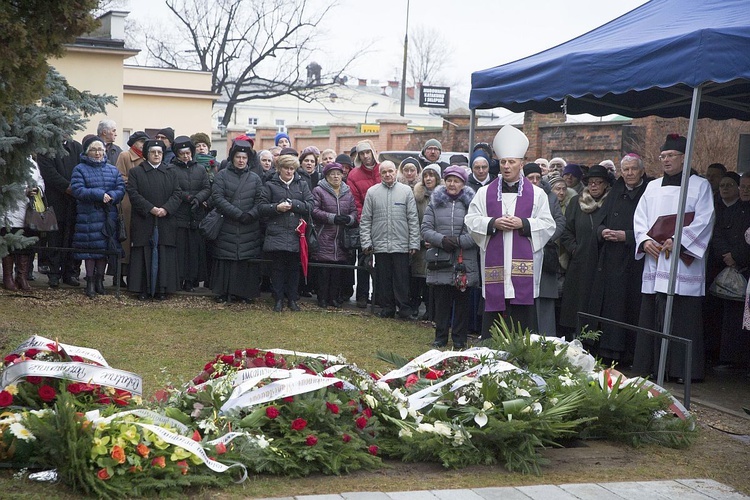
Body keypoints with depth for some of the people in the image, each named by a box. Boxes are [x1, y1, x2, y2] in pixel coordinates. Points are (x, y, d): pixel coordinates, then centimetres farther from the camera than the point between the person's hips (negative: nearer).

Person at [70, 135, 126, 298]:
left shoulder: (112, 170, 14)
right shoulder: (80, 169, 1)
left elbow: (121, 189, 5)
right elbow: (77, 190, -12)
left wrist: (111, 196, -16)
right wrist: (99, 194, -19)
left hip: (108, 216, 4)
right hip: (88, 216, -4)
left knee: (105, 248, 6)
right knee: (90, 248, -2)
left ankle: (99, 280, 17)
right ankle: (90, 283, 5)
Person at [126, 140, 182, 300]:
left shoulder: (171, 172, 12)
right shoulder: (136, 172, 6)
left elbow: (177, 193, 4)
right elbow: (133, 194, -5)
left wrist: (166, 209, -12)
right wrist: (151, 209, -14)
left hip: (166, 222, 2)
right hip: (143, 222, -2)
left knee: (164, 256, 1)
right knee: (144, 256, 0)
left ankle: (162, 289, 6)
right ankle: (143, 289, 4)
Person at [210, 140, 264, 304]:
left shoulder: (255, 178, 11)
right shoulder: (222, 176, 3)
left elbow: (260, 201, 5)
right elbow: (217, 197, -8)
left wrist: (250, 214, -15)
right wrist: (237, 213, -16)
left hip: (250, 228, 2)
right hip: (226, 227, -2)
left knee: (248, 259, 0)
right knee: (225, 259, 0)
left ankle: (246, 293, 8)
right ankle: (223, 293, 8)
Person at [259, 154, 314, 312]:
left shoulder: (302, 185, 11)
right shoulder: (270, 185, 7)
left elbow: (310, 206, 1)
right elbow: (262, 207, 2)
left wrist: (293, 204, -11)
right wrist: (277, 207, -14)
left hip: (295, 234, 1)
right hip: (276, 233, -1)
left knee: (294, 267, 5)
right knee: (277, 267, 0)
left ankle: (292, 299, 15)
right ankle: (278, 299, 8)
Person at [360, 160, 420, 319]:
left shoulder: (406, 191, 2)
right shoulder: (372, 192, 5)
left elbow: (413, 219, 1)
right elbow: (365, 220, 5)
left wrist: (414, 243, -3)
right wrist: (366, 242, -2)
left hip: (401, 245, -1)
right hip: (380, 245, 1)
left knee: (401, 279, 1)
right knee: (383, 279, 8)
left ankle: (404, 308, 9)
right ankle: (387, 307, 17)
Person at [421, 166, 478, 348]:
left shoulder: (471, 203, 1)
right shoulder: (435, 203, 9)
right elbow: (425, 229, 3)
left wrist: (459, 241, -16)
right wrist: (441, 240, -13)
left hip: (464, 263, -2)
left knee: (462, 302, 5)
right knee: (441, 301, 5)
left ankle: (459, 338, 14)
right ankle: (440, 337, 15)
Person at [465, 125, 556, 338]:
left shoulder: (537, 194, 8)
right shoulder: (485, 192, 10)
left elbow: (547, 225, 3)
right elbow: (471, 220, 5)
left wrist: (523, 224, -12)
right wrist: (493, 223, -11)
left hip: (523, 266, -1)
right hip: (494, 266, 1)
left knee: (523, 315, -2)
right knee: (493, 313, 1)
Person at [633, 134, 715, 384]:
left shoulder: (700, 186, 3)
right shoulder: (652, 187, 17)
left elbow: (703, 221, -6)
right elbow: (640, 218, 13)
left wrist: (678, 241, -17)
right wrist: (645, 240, -6)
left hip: (683, 263, -5)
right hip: (654, 262, 5)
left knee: (682, 318, -6)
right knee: (652, 315, 5)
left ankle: (682, 369, -1)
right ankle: (652, 365, 11)